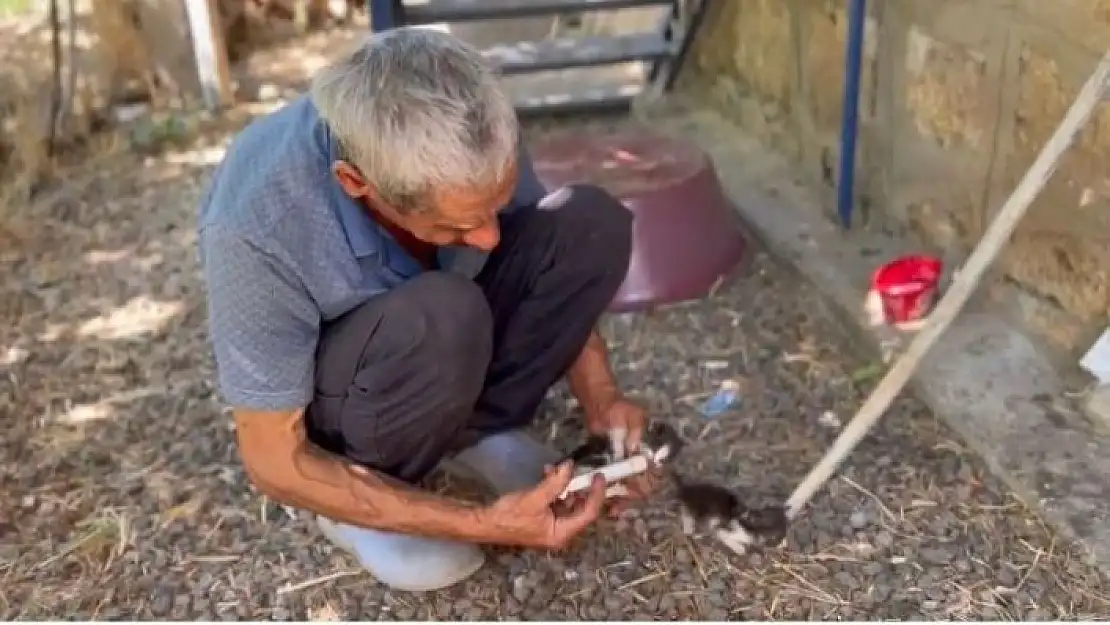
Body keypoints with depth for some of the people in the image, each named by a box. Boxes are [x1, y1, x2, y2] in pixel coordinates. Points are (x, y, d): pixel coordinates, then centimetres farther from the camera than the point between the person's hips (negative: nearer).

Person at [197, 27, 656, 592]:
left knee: (590, 223, -18)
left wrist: (600, 398, -19)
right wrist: (482, 523, -31)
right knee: (442, 321, -38)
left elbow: (556, 275, -4)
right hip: (328, 392, -4)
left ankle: (475, 428, -6)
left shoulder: (466, 144, -23)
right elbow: (273, 461, -27)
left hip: (432, 334, 4)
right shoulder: (258, 229, -37)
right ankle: (359, 494, -9)